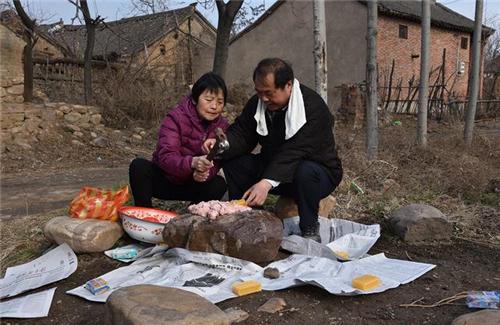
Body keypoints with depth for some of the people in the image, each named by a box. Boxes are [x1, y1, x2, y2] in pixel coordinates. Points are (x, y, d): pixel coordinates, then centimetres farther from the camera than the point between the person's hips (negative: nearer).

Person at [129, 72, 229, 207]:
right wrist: (192, 163, -51)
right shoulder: (176, 117, -18)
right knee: (139, 166, -29)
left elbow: (215, 164, -12)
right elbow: (165, 156, -30)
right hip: (164, 179, -2)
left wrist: (204, 174, -38)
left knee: (219, 184, -26)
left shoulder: (222, 127, -6)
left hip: (190, 185, 3)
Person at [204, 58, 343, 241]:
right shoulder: (257, 103, -3)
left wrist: (267, 182, -47)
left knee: (305, 172, -39)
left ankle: (310, 231, -17)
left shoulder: (313, 107, -25)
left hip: (318, 173, -5)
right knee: (232, 161, -13)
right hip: (272, 168, 6)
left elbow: (294, 152, -35)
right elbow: (242, 134, -7)